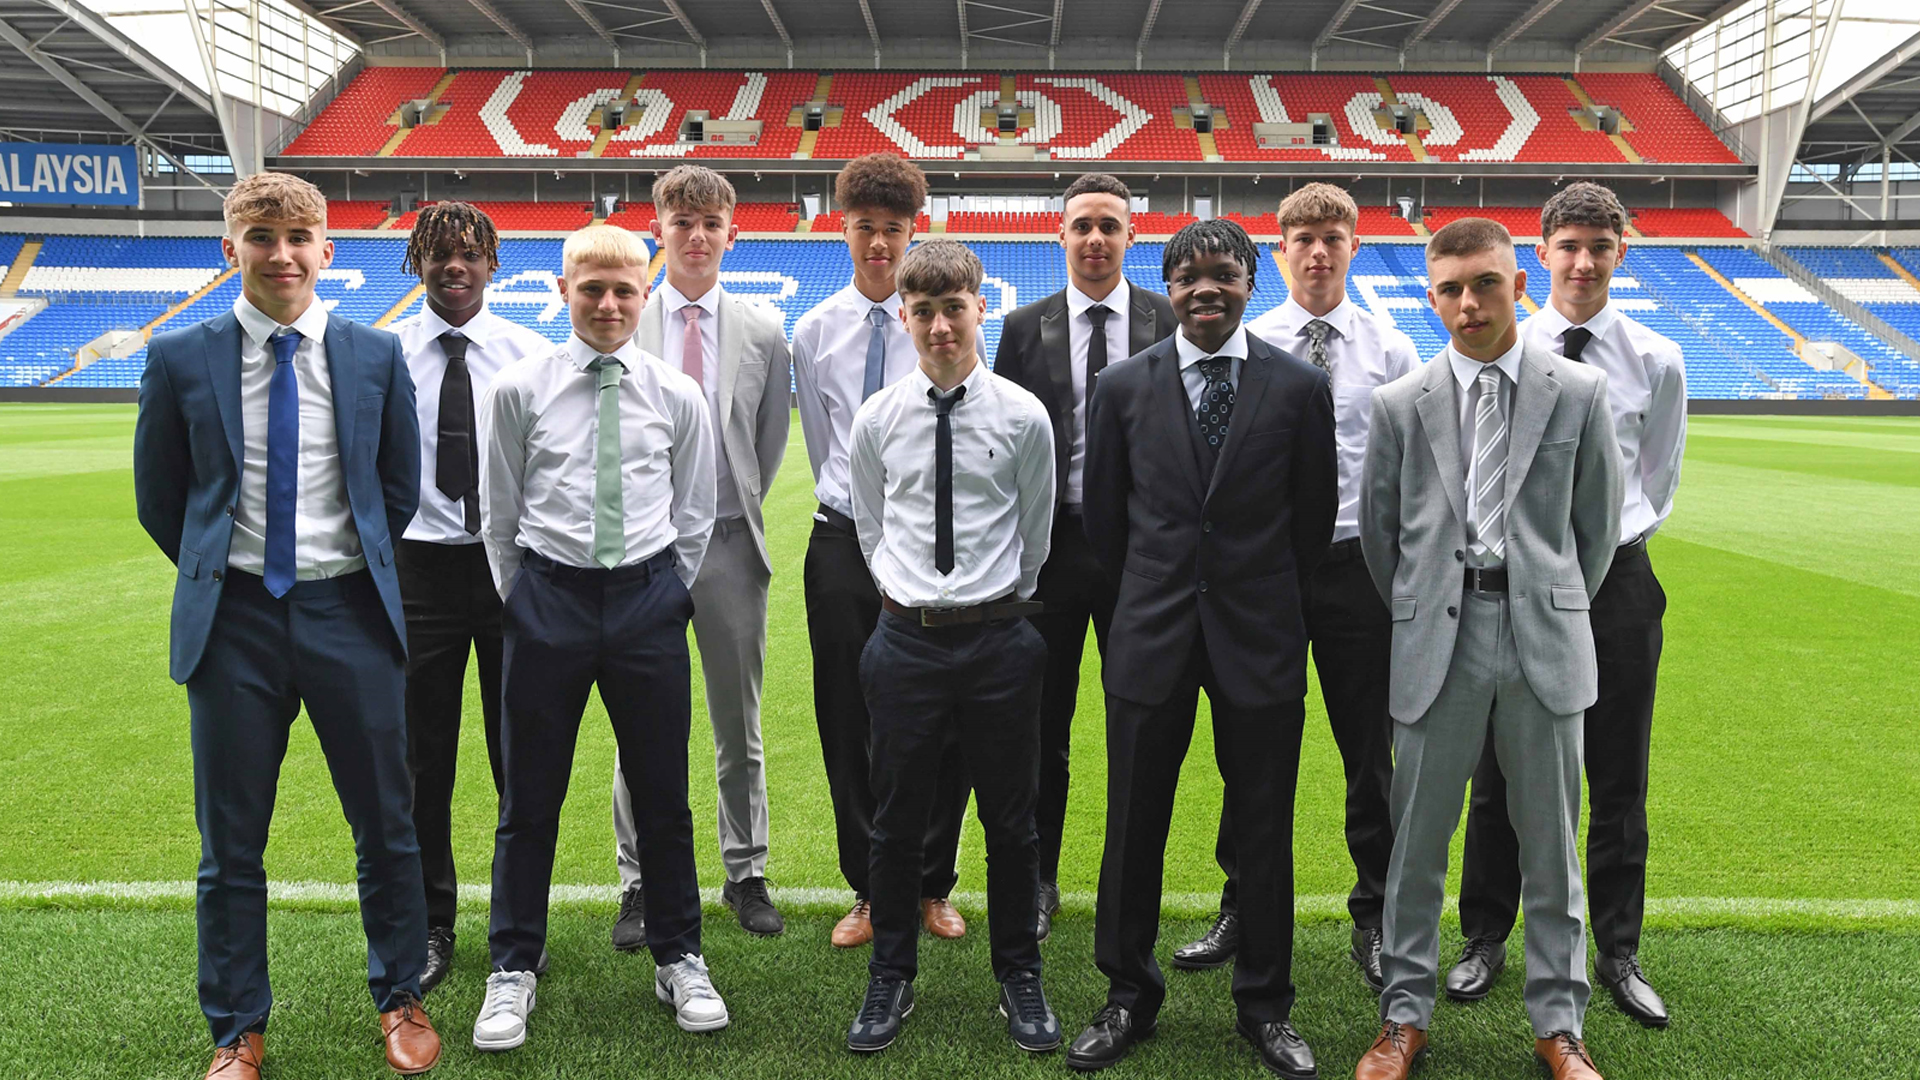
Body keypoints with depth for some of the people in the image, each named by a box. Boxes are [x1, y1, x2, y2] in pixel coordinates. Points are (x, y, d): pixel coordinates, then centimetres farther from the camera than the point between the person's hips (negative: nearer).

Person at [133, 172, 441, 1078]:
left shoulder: (375, 356, 1)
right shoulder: (180, 360, 0)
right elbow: (159, 498, 9)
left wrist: (353, 572, 11)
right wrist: (219, 577, 8)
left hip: (347, 612, 0)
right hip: (233, 620, 0)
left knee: (386, 824, 8)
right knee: (230, 841, 9)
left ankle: (400, 1001, 28)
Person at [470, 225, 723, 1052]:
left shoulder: (678, 396, 2)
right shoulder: (519, 390, -1)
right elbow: (499, 516, 6)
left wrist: (662, 601, 9)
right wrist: (527, 607, 7)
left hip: (648, 597, 1)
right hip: (548, 594, -1)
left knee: (663, 792, 9)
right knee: (530, 797, 8)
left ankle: (678, 960, 27)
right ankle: (513, 970, 25)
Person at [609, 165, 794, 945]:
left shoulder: (764, 333, 4)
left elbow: (770, 440, 11)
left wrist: (737, 509, 9)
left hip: (730, 544, 1)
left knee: (739, 726, 10)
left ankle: (746, 875, 25)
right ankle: (640, 883, 21)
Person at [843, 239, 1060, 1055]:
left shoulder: (1023, 417, -3)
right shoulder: (876, 420, 0)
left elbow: (1035, 538, 7)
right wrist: (911, 601, 10)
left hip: (999, 638, -1)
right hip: (906, 641, 1)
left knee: (1011, 821, 10)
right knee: (897, 824, 11)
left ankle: (1019, 979, 29)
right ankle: (891, 980, 29)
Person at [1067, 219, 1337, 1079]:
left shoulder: (1299, 386, -1)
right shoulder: (1123, 386, 1)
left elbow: (1314, 514, 8)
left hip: (1260, 636, 0)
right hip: (1151, 636, 1)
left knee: (1264, 831, 8)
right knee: (1134, 826, 8)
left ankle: (1265, 1006, 25)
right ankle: (1128, 999, 26)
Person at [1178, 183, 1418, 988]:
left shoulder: (1390, 349, 4)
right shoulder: (1245, 346, 1)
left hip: (1358, 561, 0)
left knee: (1370, 749, 8)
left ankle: (1376, 919, 25)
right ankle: (1242, 909, 26)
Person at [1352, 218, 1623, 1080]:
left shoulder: (1579, 393, 2)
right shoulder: (1401, 404, 2)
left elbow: (1597, 522, 9)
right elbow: (1377, 529, 11)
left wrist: (1554, 612, 12)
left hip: (1543, 641, 0)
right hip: (1438, 640, 0)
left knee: (1551, 841, 9)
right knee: (1417, 839, 6)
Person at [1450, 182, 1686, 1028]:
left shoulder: (1657, 362, 1)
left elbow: (1657, 483, 13)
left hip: (1614, 577, 1)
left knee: (1619, 782, 9)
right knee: (1499, 775, 7)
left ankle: (1618, 953, 24)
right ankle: (1485, 941, 23)